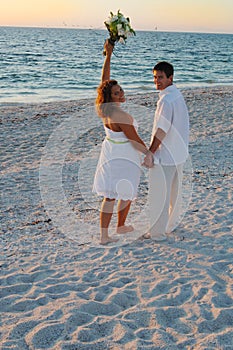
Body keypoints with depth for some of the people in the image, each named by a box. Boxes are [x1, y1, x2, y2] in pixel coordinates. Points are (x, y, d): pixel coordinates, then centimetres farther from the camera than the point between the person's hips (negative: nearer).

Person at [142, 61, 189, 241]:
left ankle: (157, 232, 8)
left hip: (165, 154, -10)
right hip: (179, 152, 10)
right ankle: (172, 224, 36)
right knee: (175, 190, 20)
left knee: (159, 193, -1)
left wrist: (150, 153, -17)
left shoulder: (166, 100, -22)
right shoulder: (178, 94, 9)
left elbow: (162, 130, -24)